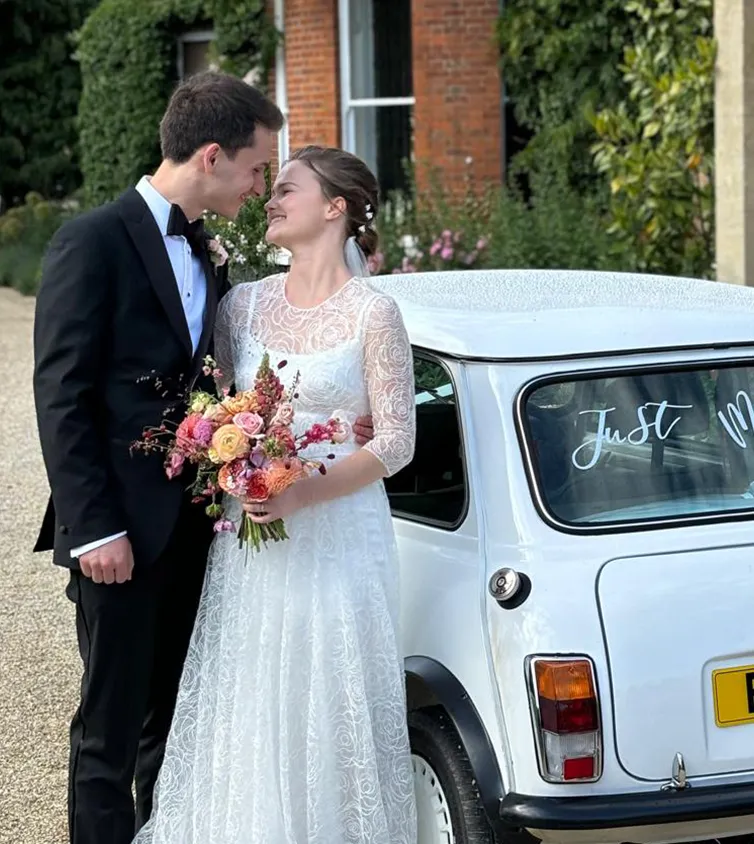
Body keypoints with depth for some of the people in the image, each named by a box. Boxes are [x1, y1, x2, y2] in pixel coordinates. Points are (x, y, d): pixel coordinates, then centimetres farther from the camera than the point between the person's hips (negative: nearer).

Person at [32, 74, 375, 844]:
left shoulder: (210, 260, 13)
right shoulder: (93, 243, -10)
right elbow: (60, 396, -13)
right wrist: (93, 528, -16)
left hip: (192, 528, 7)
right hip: (122, 533, -7)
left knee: (175, 724, 14)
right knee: (111, 733, 0)